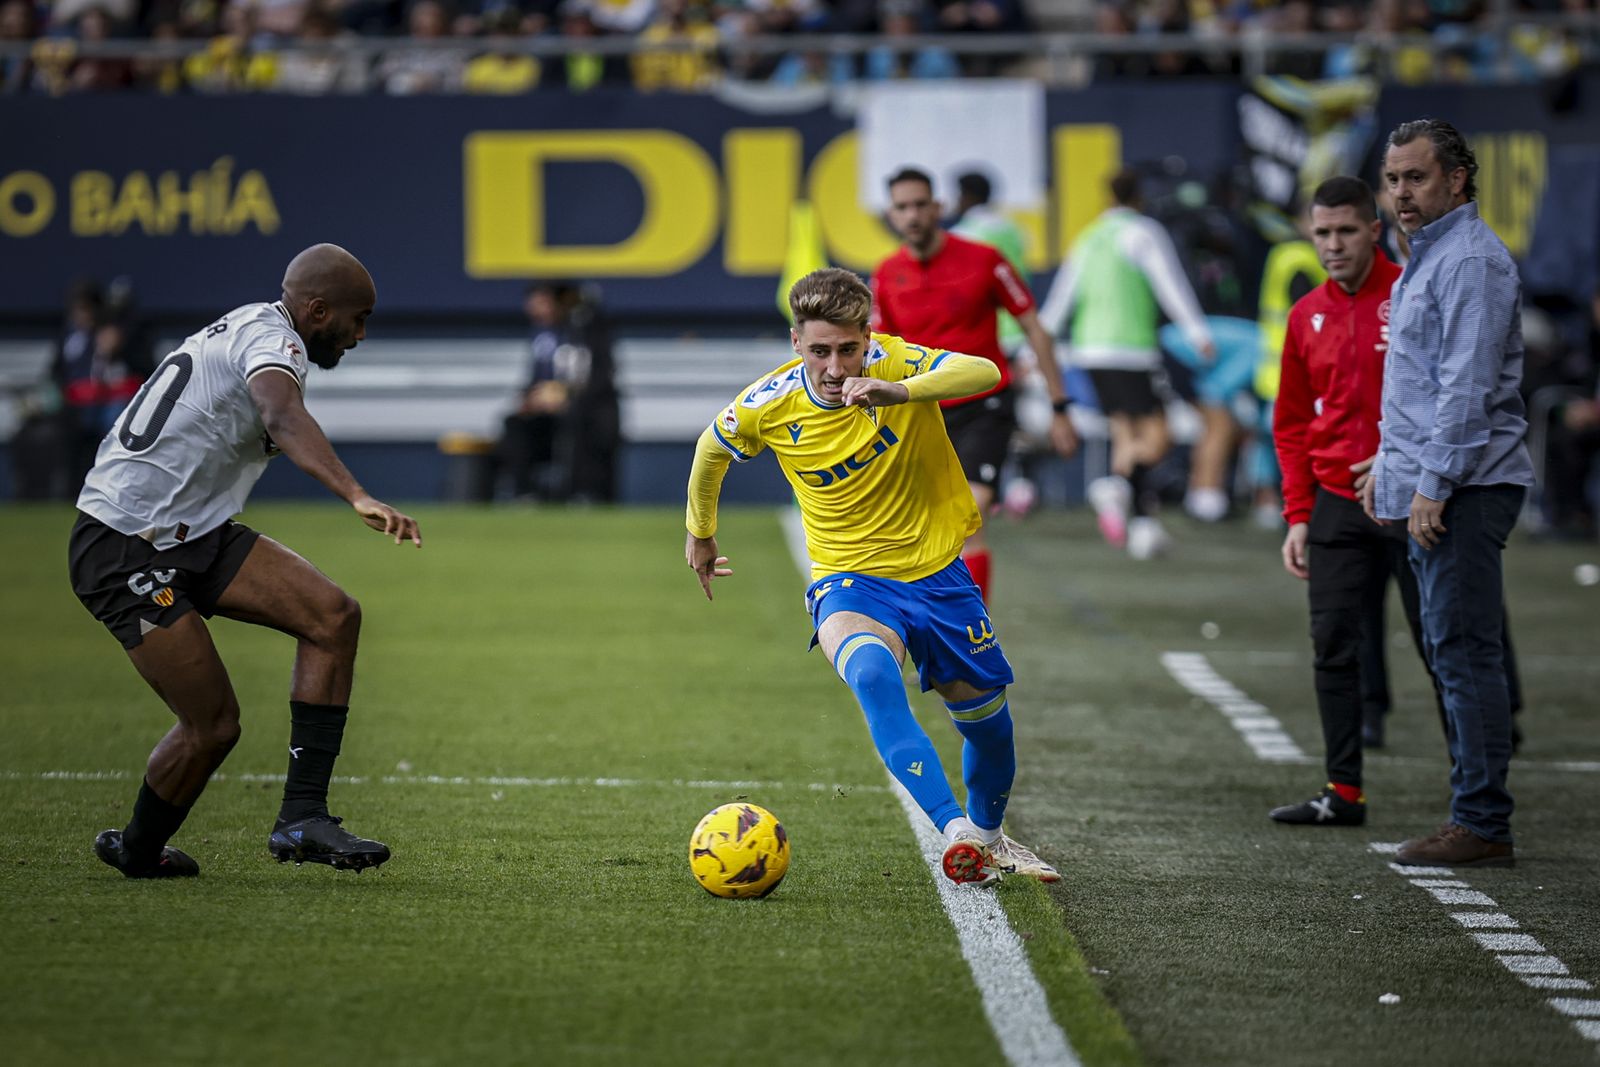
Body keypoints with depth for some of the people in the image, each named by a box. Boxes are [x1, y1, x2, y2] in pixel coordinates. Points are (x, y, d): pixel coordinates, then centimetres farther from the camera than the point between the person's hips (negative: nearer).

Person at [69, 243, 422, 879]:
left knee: (334, 616, -9)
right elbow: (284, 420, -37)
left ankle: (301, 818, -10)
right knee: (213, 726, -9)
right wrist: (359, 498, -51)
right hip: (122, 555, -10)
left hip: (191, 535, 10)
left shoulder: (243, 329, 16)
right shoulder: (271, 337, -15)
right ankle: (137, 852, 19)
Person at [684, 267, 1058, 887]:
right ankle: (953, 829, -44)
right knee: (871, 675, -35)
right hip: (849, 580, -1)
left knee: (986, 719, 13)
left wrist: (897, 392, -53)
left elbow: (985, 373, -38)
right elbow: (711, 448, 9)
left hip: (937, 571, 2)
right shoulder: (769, 405, -14)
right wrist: (700, 532, 22)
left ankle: (988, 836, 44)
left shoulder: (894, 364, -19)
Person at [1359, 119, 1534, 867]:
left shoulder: (1471, 260, -13)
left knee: (1465, 650, -10)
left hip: (1465, 488, -11)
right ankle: (1476, 815, 15)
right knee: (1453, 651, 11)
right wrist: (1388, 463, 25)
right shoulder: (1426, 258, 20)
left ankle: (1482, 825, -10)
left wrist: (1434, 483, -21)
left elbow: (1467, 385, -20)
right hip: (1427, 486, 11)